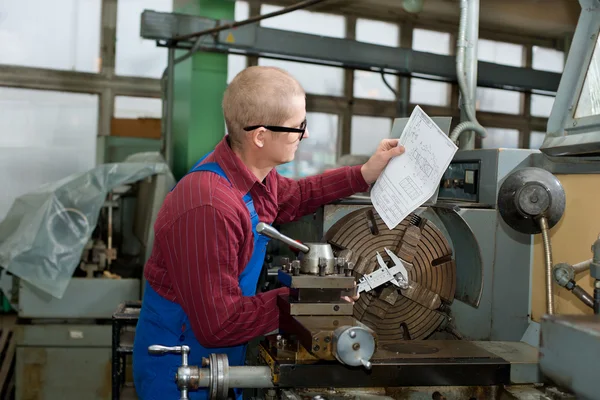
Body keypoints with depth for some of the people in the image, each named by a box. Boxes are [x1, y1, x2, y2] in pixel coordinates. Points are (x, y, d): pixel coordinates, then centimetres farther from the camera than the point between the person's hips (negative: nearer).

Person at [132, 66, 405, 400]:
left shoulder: (251, 172, -8)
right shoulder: (210, 209, -35)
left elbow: (292, 198, 16)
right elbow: (219, 324, -29)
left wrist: (365, 174, 8)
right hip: (182, 369, -8)